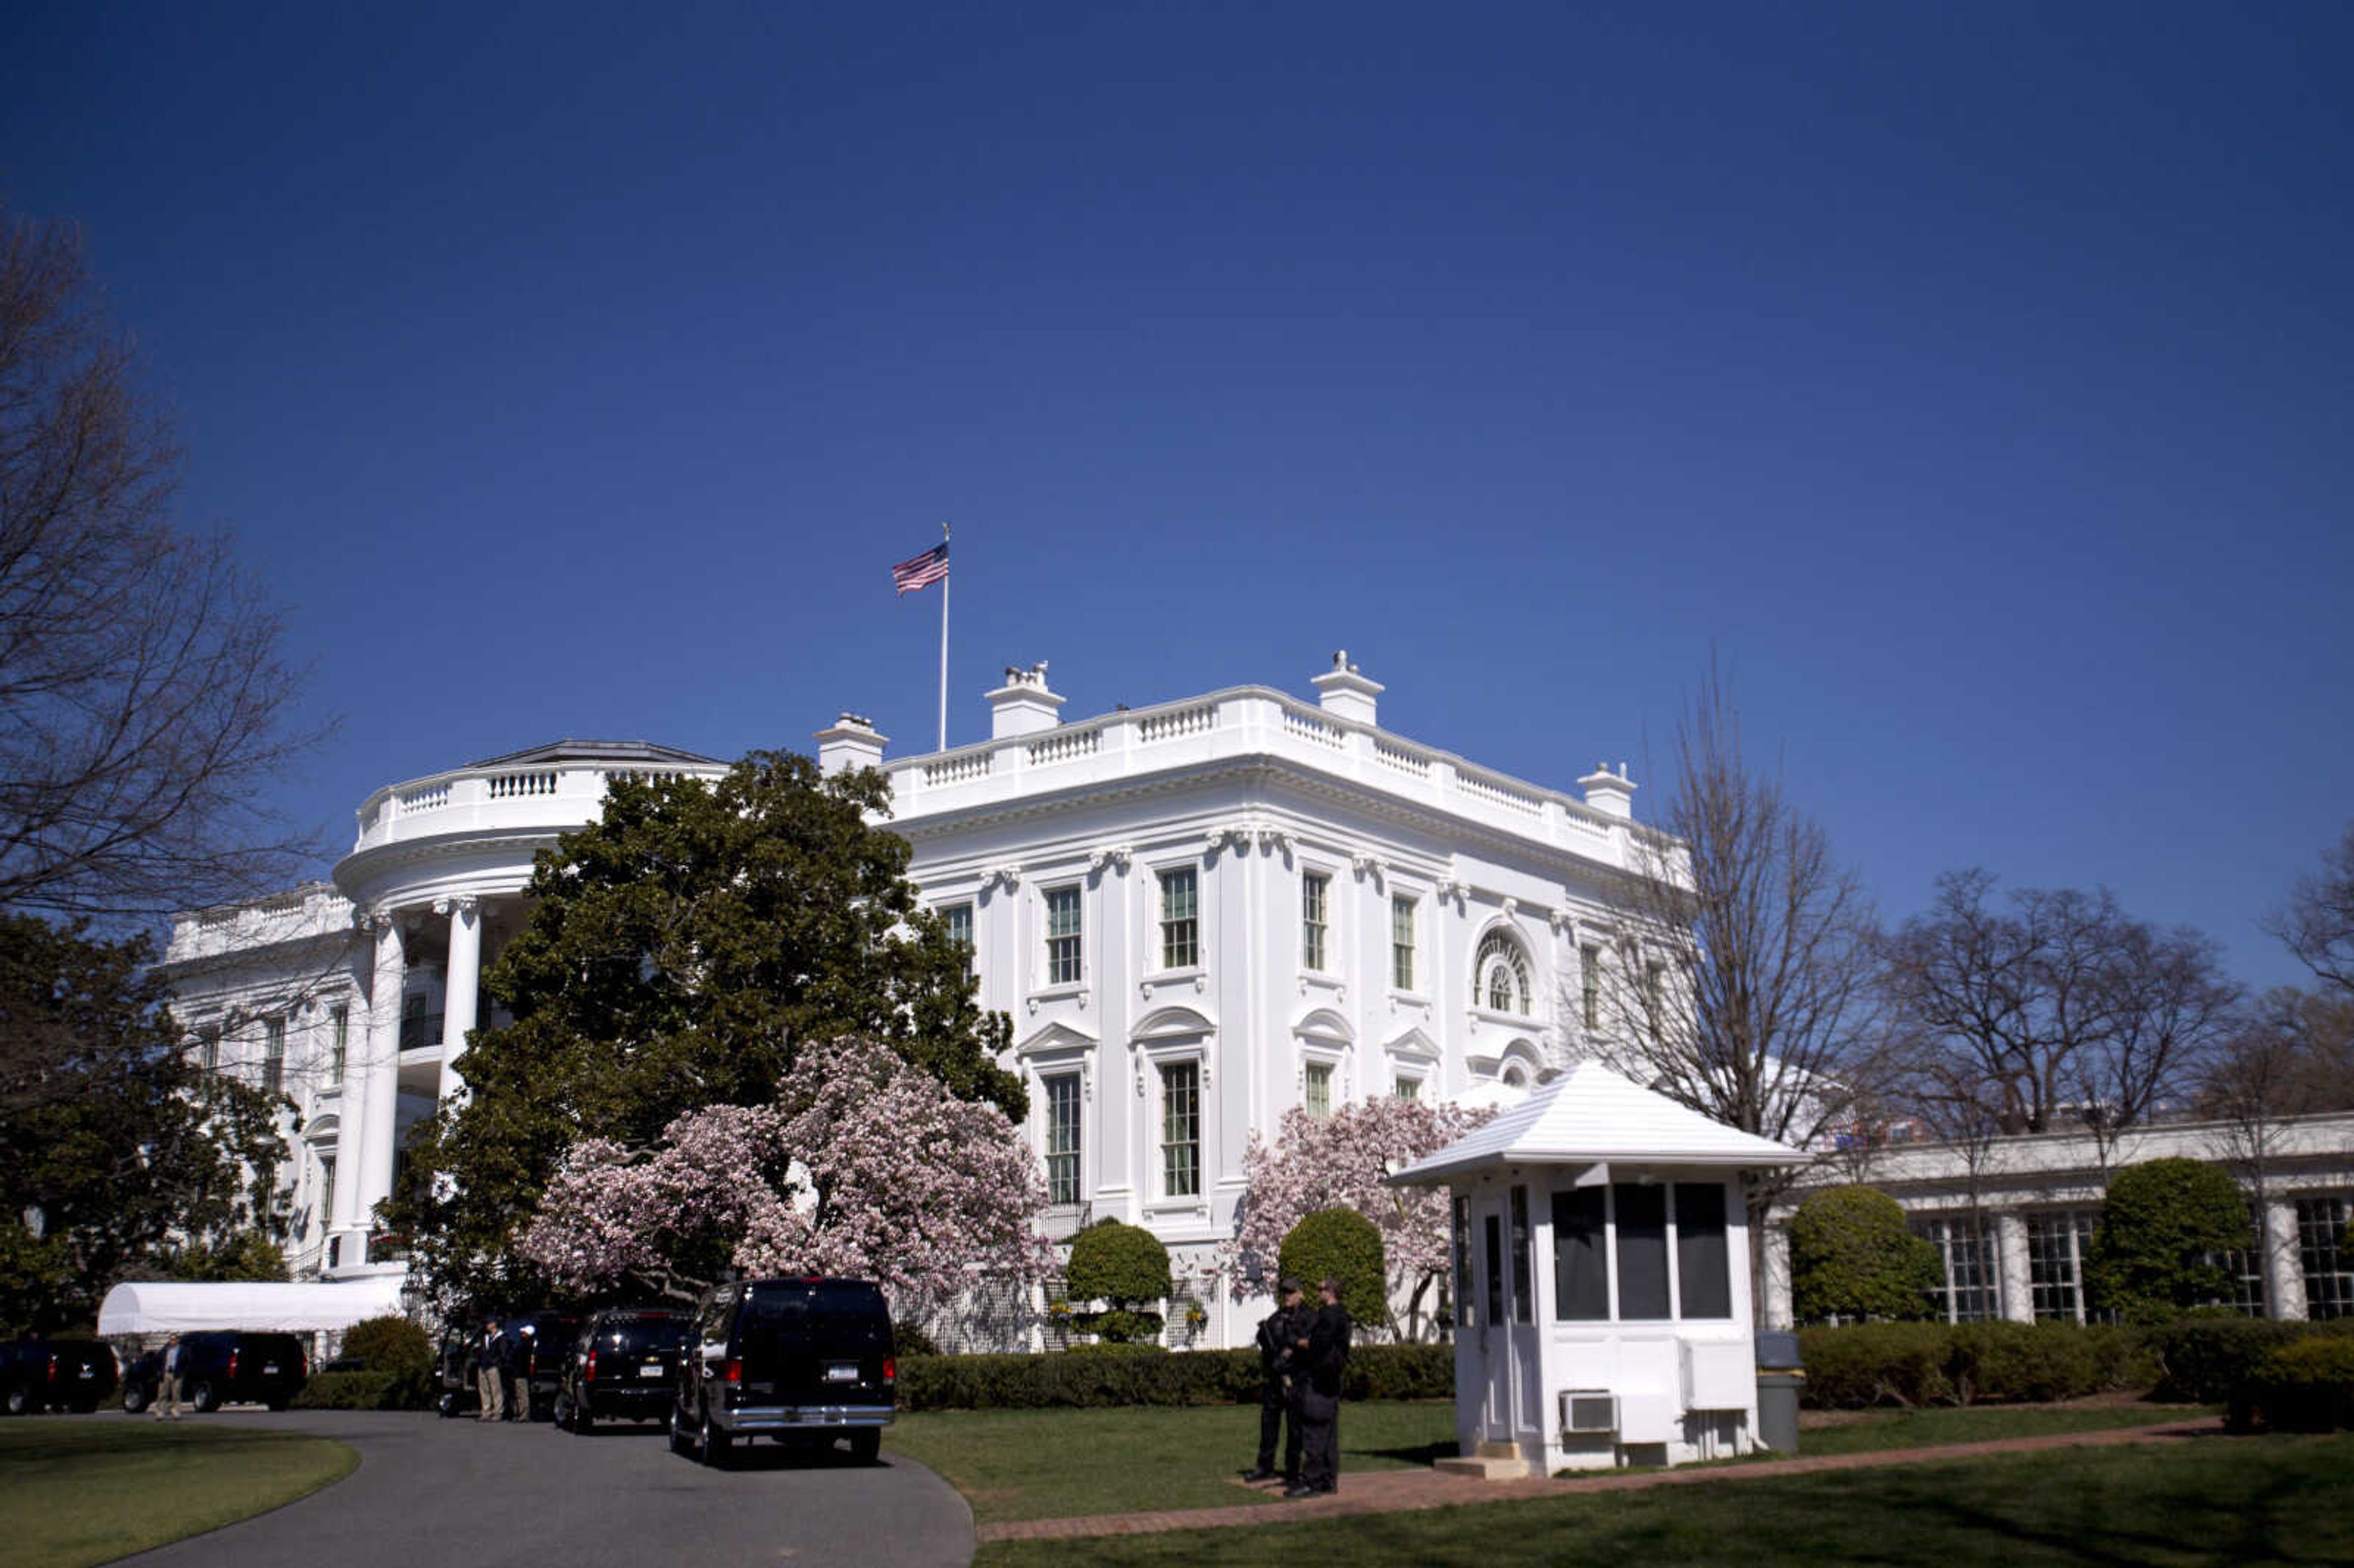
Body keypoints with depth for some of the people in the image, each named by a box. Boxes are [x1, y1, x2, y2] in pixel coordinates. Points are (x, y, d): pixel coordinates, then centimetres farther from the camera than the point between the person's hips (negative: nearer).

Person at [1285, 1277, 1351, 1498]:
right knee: (1329, 1433, 12)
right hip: (1328, 1381, 11)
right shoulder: (1339, 1316, 19)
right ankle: (1329, 1480, 16)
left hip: (1317, 1381, -11)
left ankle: (1311, 1482, -11)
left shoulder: (1330, 1316, -14)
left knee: (1315, 1433, -10)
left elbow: (1318, 1344, -21)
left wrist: (1297, 1343, -5)